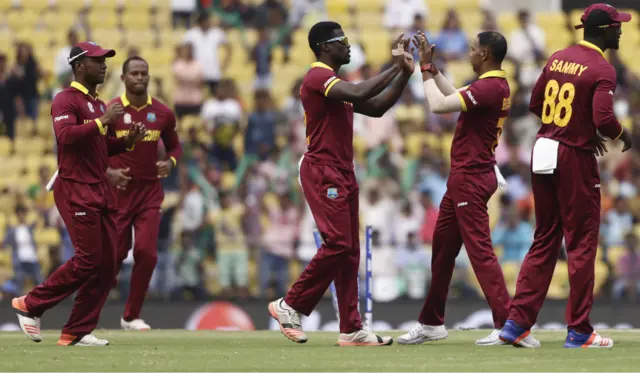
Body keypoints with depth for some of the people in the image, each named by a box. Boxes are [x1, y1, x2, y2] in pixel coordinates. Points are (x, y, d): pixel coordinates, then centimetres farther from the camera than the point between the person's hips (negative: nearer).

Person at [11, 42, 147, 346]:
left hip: (101, 190, 9)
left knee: (107, 264, 3)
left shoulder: (99, 105, 20)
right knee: (88, 259, -13)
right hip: (75, 189, -9)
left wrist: (128, 141, 9)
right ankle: (31, 305, 0)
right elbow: (66, 135, -25)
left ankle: (78, 332, 6)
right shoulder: (66, 100, -8)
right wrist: (102, 122, -25)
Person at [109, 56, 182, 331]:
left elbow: (174, 146, 16)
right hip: (118, 190, -2)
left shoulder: (163, 113, 3)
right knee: (114, 254, 0)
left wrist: (170, 163, -6)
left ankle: (131, 316, 4)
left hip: (150, 192, 2)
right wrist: (106, 172, -16)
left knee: (146, 253, -9)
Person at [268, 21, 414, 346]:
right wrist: (395, 68, -19)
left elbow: (376, 108, 19)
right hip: (322, 172, -10)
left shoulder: (336, 83, 20)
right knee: (337, 244, -15)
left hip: (343, 174, 10)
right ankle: (290, 305, -4)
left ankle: (351, 329, 5)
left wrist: (404, 74, 11)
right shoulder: (318, 77, -12)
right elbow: (359, 94, -28)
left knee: (349, 252, 6)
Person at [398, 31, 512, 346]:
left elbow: (439, 105, -24)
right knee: (442, 246, 17)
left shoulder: (489, 87, -20)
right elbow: (454, 96, 24)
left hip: (471, 179, -11)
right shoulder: (496, 85, 11)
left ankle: (507, 325, -15)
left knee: (480, 250, -12)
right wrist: (431, 67, 20)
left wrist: (426, 69, -11)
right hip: (463, 178, 11)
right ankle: (431, 323, 26)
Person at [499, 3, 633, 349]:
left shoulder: (558, 58, 10)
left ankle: (517, 323, 9)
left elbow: (535, 105, 16)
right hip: (575, 159, -7)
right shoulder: (602, 70, -13)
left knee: (544, 240, 14)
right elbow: (604, 119, -24)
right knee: (581, 243, 2)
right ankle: (578, 331, 5)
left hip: (544, 152, 7)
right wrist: (622, 135, -2)